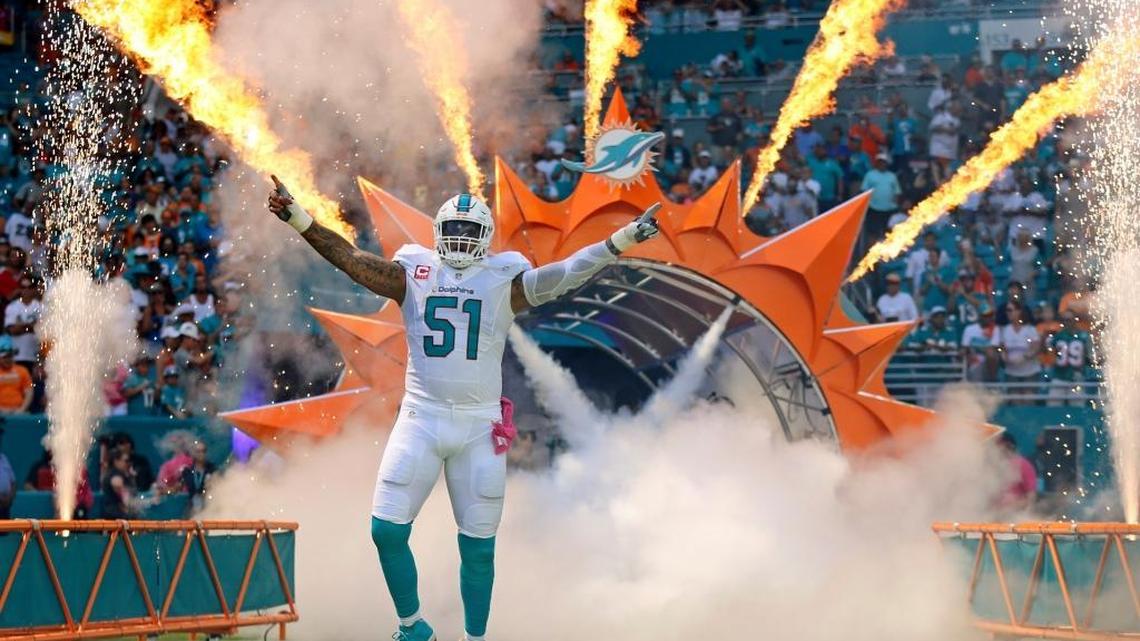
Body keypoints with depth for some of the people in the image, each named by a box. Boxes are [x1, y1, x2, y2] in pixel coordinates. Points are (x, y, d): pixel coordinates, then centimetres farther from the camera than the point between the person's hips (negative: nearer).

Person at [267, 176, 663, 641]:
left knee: (478, 545, 5)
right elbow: (350, 259, -7)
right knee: (388, 530, -3)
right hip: (421, 418, 1)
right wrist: (299, 220, -19)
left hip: (479, 426, -1)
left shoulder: (503, 280, 0)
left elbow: (566, 273, -10)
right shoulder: (414, 274, 2)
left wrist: (619, 242, -22)